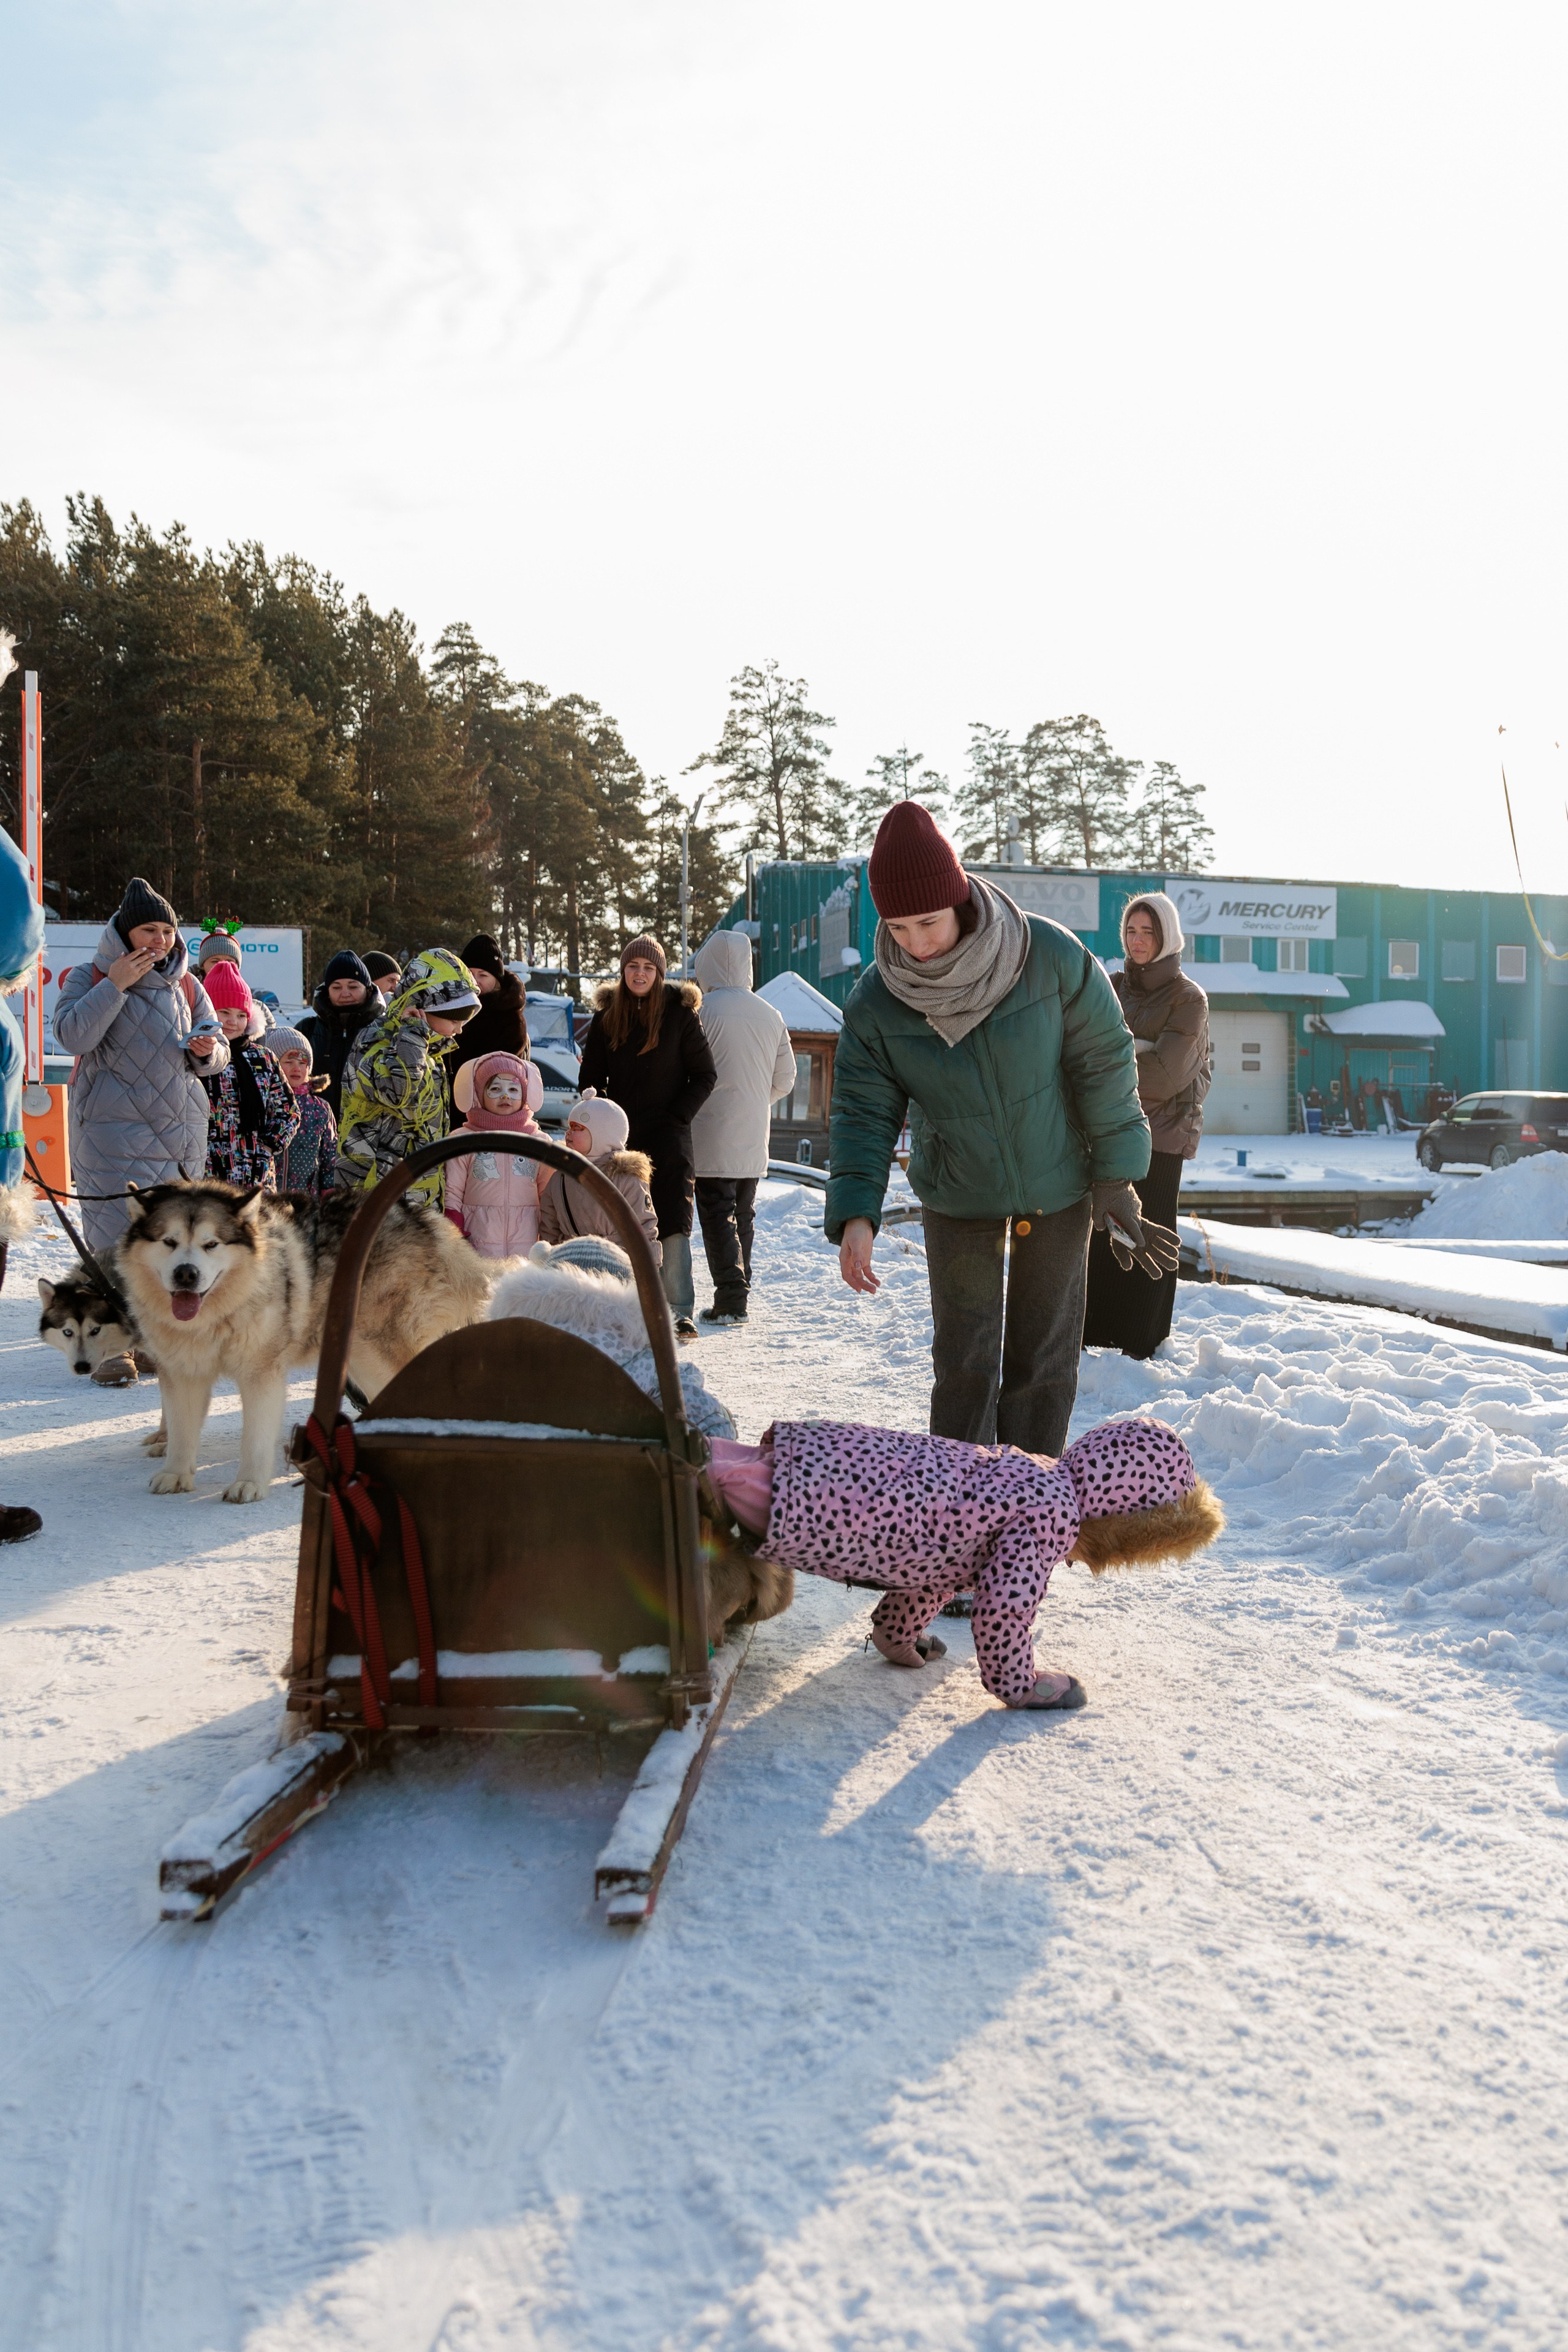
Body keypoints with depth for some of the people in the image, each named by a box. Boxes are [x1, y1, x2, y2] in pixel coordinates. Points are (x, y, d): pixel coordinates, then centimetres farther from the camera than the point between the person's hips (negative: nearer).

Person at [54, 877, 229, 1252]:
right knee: (121, 1238, -11)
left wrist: (206, 1052, -10)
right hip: (113, 1133, -4)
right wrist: (115, 986, -14)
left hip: (181, 1134, 4)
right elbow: (72, 1037, -14)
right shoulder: (88, 977, 2)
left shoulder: (187, 985, 12)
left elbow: (218, 1057, 14)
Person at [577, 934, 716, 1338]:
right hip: (620, 1136, 3)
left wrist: (678, 1115, -7)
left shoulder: (680, 1013, -1)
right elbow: (591, 1078, 14)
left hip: (668, 1136, -3)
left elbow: (705, 1075, 2)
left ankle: (678, 1312, -13)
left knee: (674, 1220, -13)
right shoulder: (607, 1016, 7)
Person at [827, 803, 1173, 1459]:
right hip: (958, 1202, 1)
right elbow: (863, 1112, -13)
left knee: (1043, 1356, 9)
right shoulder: (874, 1004, -18)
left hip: (1058, 1190, 0)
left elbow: (1104, 1062, -12)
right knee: (964, 1362, 2)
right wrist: (854, 1213, -28)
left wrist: (1115, 1174, -8)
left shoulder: (1051, 957, -23)